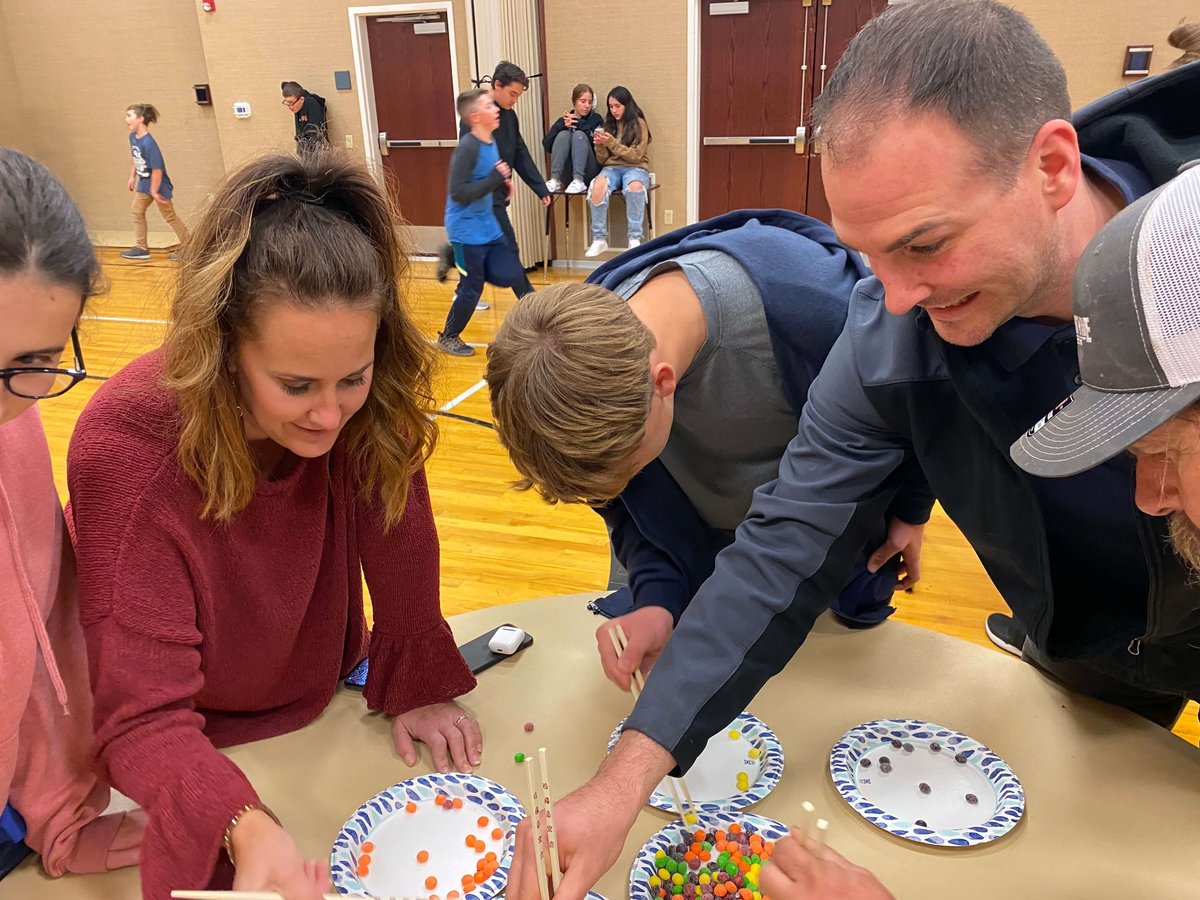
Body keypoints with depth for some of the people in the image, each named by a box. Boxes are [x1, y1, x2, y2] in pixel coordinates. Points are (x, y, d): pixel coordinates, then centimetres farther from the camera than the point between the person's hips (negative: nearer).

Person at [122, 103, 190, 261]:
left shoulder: (148, 143, -28)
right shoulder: (133, 136, -2)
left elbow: (157, 170, -26)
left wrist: (154, 191, -20)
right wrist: (132, 176, 15)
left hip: (159, 185, -9)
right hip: (144, 182, 9)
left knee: (169, 216, 0)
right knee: (137, 211, 10)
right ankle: (141, 248, 15)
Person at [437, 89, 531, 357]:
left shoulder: (491, 140, 4)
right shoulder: (468, 147, -21)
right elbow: (458, 193, -24)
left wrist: (503, 180, 1)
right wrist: (495, 179, -24)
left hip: (488, 226, 8)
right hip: (467, 231, -8)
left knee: (512, 276, 4)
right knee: (472, 288, 0)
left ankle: (459, 262, 24)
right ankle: (447, 338, 20)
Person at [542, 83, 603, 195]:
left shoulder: (596, 119, 9)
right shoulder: (563, 120, 15)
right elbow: (546, 145, 0)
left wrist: (578, 124, -14)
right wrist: (562, 126, -13)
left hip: (588, 172, -2)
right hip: (567, 175, 2)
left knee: (579, 134, -21)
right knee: (563, 134, -16)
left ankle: (579, 181, -41)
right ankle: (555, 180, -33)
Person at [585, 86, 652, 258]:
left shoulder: (638, 124, 1)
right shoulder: (608, 124, 13)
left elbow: (635, 156, -8)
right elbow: (602, 160, 12)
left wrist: (611, 142, -16)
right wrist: (600, 145, -10)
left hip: (636, 168, -3)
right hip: (612, 168, 3)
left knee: (634, 186, -41)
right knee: (598, 185, -34)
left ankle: (635, 238, -32)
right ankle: (599, 239, -29)